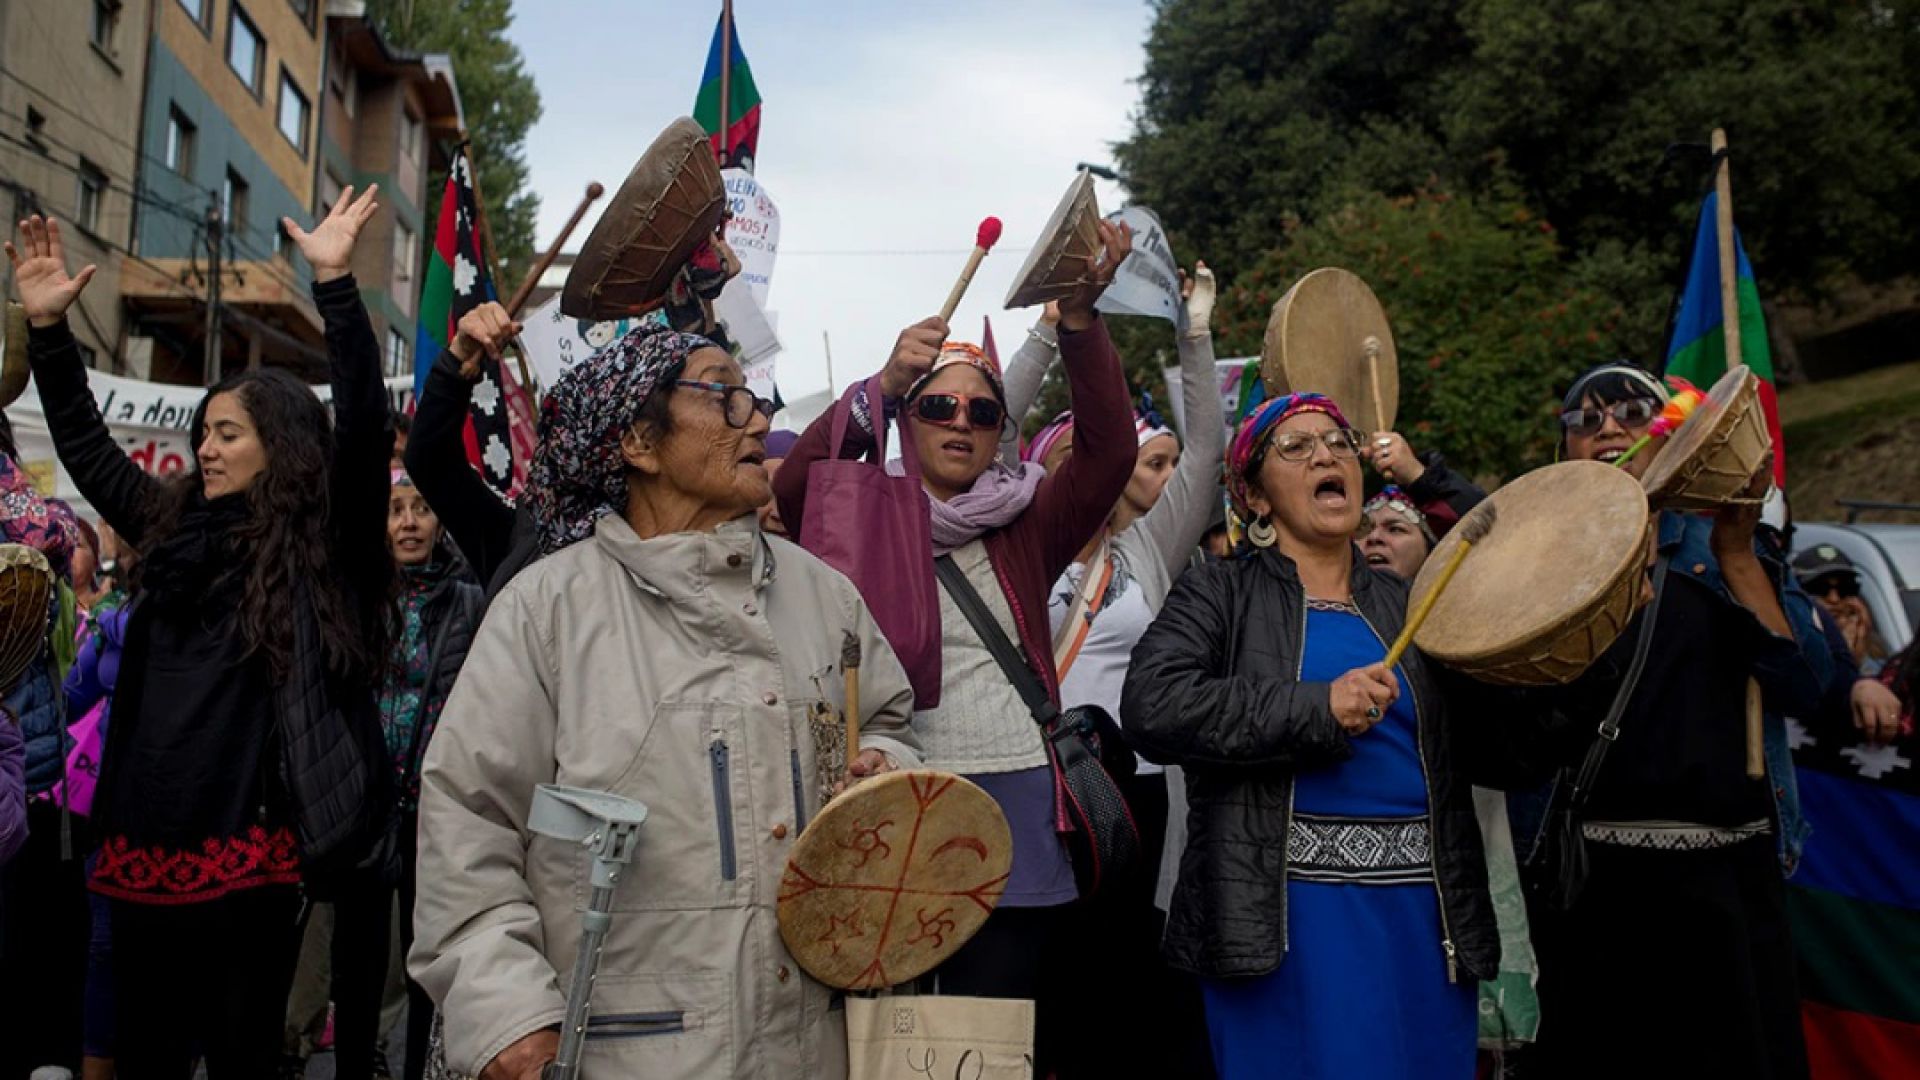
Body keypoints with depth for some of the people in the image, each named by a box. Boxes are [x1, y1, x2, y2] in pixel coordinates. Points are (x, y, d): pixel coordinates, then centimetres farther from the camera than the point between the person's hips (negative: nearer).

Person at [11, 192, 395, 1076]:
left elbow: (362, 423, -16)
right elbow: (85, 448, 22)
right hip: (147, 843, 6)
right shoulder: (175, 529, 13)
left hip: (248, 848, -6)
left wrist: (335, 284, -22)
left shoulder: (323, 545, -4)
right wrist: (47, 328, 16)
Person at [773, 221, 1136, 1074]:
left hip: (1019, 819, 1)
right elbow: (796, 486, -14)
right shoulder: (870, 525, 5)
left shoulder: (1028, 529, 9)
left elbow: (1110, 451, -6)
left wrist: (1080, 316, -20)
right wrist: (884, 386, -28)